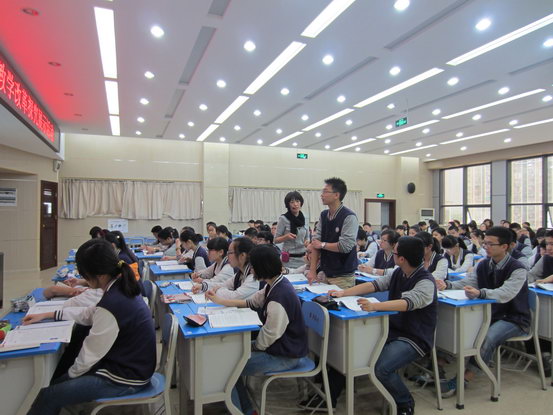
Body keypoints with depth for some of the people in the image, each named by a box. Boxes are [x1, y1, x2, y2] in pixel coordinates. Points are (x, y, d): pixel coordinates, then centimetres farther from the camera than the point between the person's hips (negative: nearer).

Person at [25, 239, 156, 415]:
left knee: (49, 396, -1)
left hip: (125, 380, -9)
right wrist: (47, 315, 19)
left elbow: (89, 354, -16)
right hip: (131, 366, 9)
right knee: (58, 382, 20)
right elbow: (88, 315, 15)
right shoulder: (122, 287, -1)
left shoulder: (111, 305, -30)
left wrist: (71, 374, 4)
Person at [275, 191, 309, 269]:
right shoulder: (283, 219, -8)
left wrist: (307, 241, -5)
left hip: (302, 258, 4)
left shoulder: (304, 219, 6)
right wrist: (286, 237, -22)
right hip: (288, 258, -4)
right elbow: (276, 240, -5)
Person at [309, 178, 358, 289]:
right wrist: (312, 270, -4)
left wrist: (323, 245, -9)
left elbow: (345, 246, -22)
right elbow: (315, 242, 1)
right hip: (325, 274, 6)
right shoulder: (323, 215, 6)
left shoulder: (349, 217, -14)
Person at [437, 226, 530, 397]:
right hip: (489, 314, 6)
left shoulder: (517, 269, -15)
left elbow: (505, 294, -31)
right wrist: (447, 285, -20)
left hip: (513, 319, -6)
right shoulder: (483, 265, 4)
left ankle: (463, 380, -27)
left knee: (488, 337, -32)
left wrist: (480, 293, -49)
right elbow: (466, 283, 1)